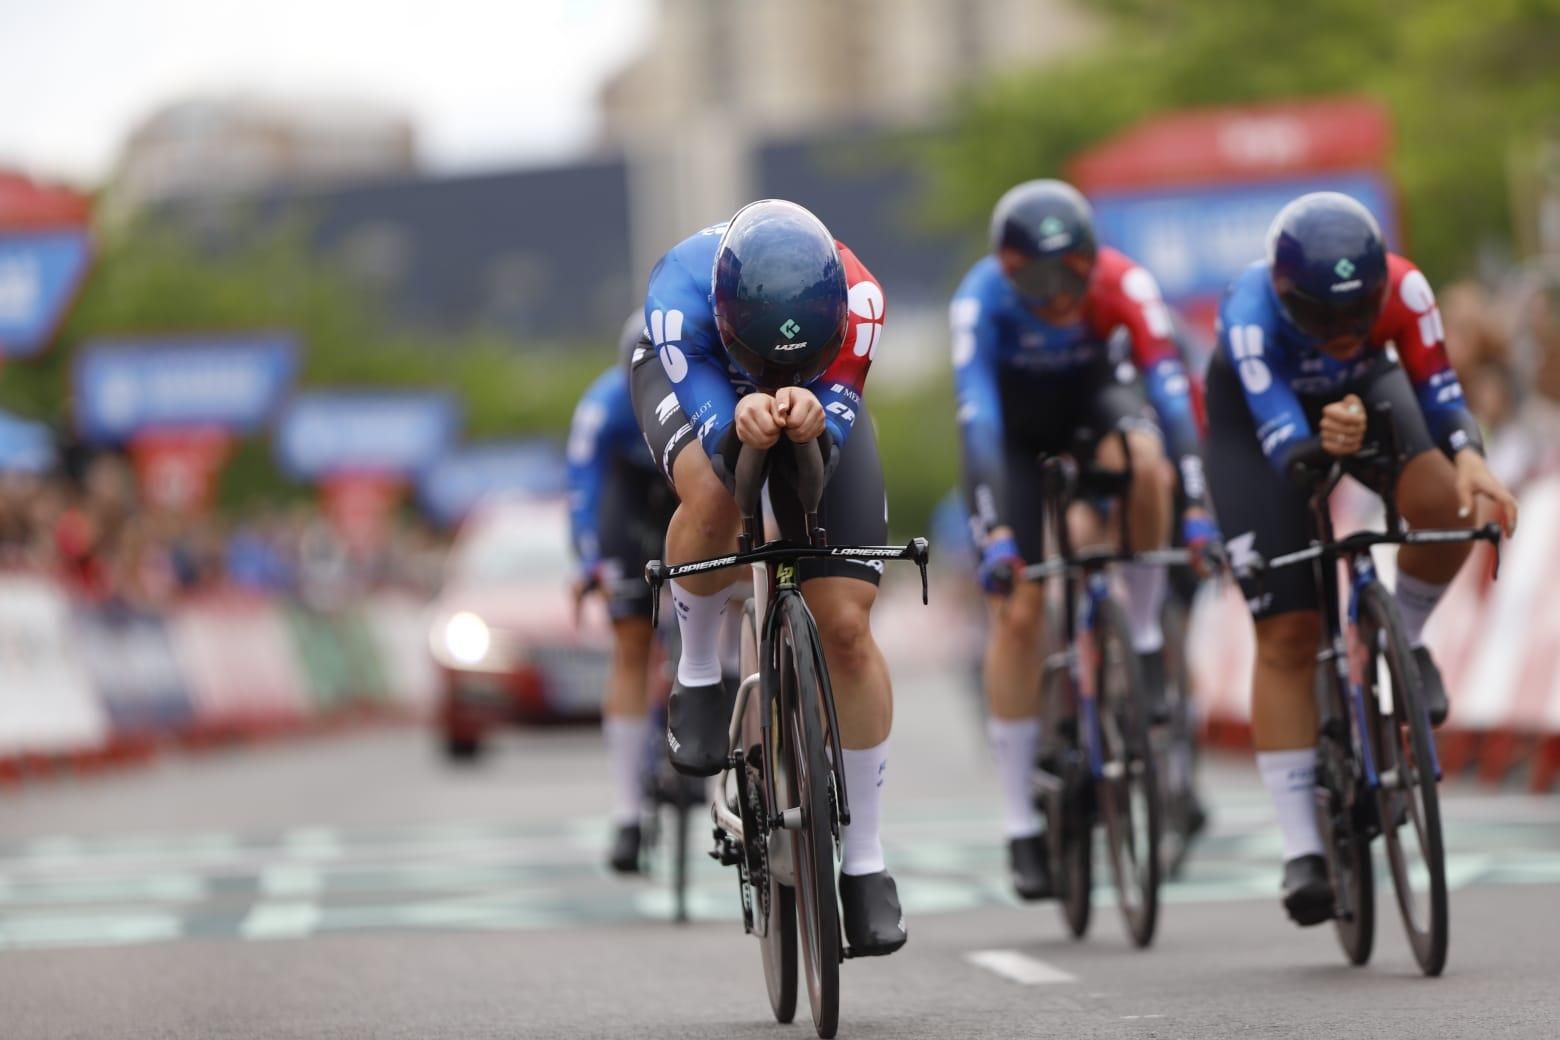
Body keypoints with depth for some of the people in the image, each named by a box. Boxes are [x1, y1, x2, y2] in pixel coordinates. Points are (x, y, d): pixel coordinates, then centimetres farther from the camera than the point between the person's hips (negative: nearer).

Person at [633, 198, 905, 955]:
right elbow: (711, 412, -40)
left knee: (846, 624, -9)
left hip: (821, 393, 1)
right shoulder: (679, 296, -42)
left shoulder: (858, 300, -39)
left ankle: (864, 862, 4)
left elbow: (836, 421, -36)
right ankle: (697, 678, -8)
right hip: (694, 373, -1)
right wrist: (742, 421, -64)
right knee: (713, 495, -39)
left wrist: (810, 411, -61)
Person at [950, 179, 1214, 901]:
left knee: (1144, 462, -37)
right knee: (1018, 610, -10)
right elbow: (977, 417, -40)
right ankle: (1020, 825, -3)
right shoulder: (981, 299, -34)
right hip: (1013, 422, -1)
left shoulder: (1123, 283, -32)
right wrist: (995, 533, -49)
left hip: (1093, 395, 1)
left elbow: (1169, 386, -38)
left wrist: (1197, 508, -47)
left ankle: (1146, 635, -14)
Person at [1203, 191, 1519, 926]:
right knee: (1287, 634, -10)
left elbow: (1438, 389, -27)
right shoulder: (1251, 313, -39)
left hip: (1364, 393, 2)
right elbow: (1283, 438, -45)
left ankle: (1403, 641, 1)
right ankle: (1301, 851, -6)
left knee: (1447, 507, -31)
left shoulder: (1402, 289, -32)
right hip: (1260, 416, -2)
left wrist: (1469, 458, -47)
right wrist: (1323, 449, -67)